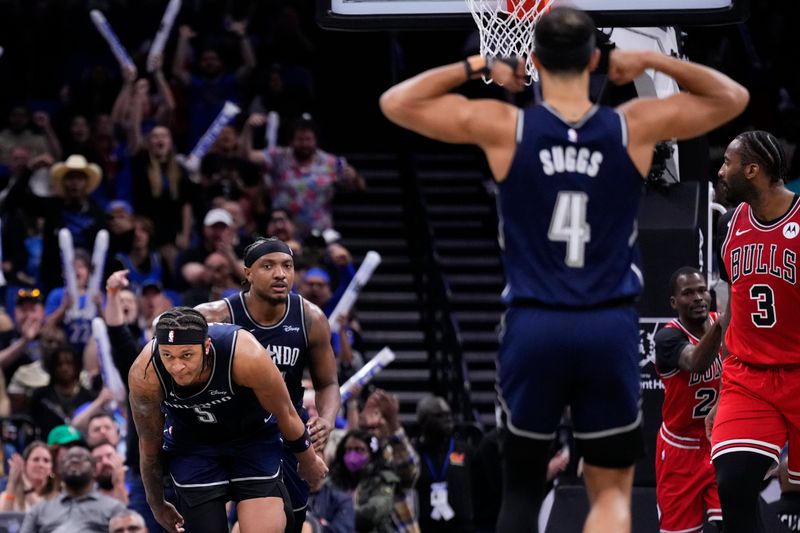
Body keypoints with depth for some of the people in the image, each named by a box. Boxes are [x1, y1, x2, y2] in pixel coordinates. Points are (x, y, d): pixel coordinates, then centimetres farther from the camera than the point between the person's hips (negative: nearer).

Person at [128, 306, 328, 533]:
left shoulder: (246, 355, -35)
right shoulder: (144, 375, -30)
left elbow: (286, 415, -14)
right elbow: (149, 444, -10)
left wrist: (309, 462, 2)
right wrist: (157, 505, 4)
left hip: (254, 436, -1)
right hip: (191, 446, 1)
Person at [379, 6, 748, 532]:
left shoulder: (503, 128, -5)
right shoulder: (636, 127, -2)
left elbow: (395, 103, 4)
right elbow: (733, 98, 12)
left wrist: (476, 66, 8)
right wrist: (654, 61, 11)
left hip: (534, 329, 0)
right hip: (610, 330, 0)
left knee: (522, 488, 14)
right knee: (611, 491, 9)